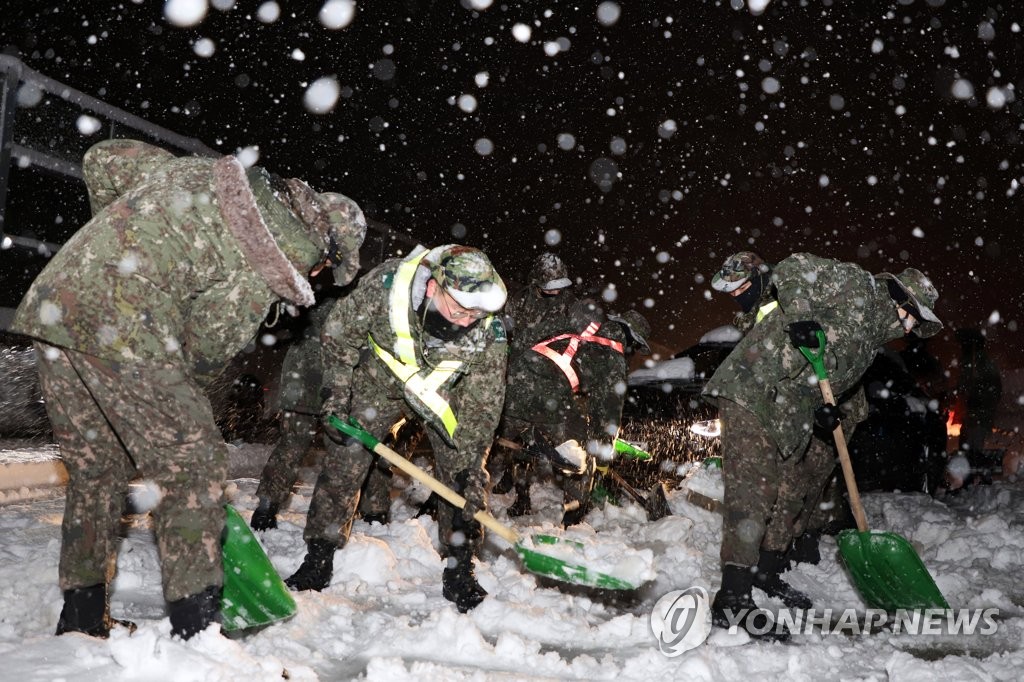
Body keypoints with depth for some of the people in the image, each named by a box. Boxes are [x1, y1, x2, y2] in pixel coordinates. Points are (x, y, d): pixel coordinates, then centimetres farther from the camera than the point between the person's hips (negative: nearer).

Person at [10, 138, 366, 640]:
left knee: (94, 468, 18)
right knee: (192, 464, 1)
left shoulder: (201, 172, 19)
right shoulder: (267, 263, -4)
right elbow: (209, 350, 0)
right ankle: (196, 626, 3)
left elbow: (103, 157, 26)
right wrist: (180, 394, 17)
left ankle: (80, 618, 29)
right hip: (124, 331, -9)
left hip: (51, 302, 9)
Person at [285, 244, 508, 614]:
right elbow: (340, 333, -16)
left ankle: (459, 570, 8)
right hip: (379, 378, 0)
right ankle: (318, 560, 15)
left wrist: (470, 468, -23)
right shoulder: (383, 285, -36)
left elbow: (482, 406, -21)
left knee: (460, 471, -8)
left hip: (446, 390, 0)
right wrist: (336, 396, -19)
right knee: (342, 462, -1)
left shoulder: (489, 332, -32)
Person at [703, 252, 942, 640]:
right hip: (751, 389, -11)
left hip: (790, 413, 11)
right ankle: (733, 597, -14)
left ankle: (766, 569, 35)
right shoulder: (856, 285, -5)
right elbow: (792, 269, -13)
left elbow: (834, 380, 23)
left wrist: (824, 410, 2)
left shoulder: (873, 338, 22)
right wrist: (800, 317, -27)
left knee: (793, 487, 19)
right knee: (752, 491, -15)